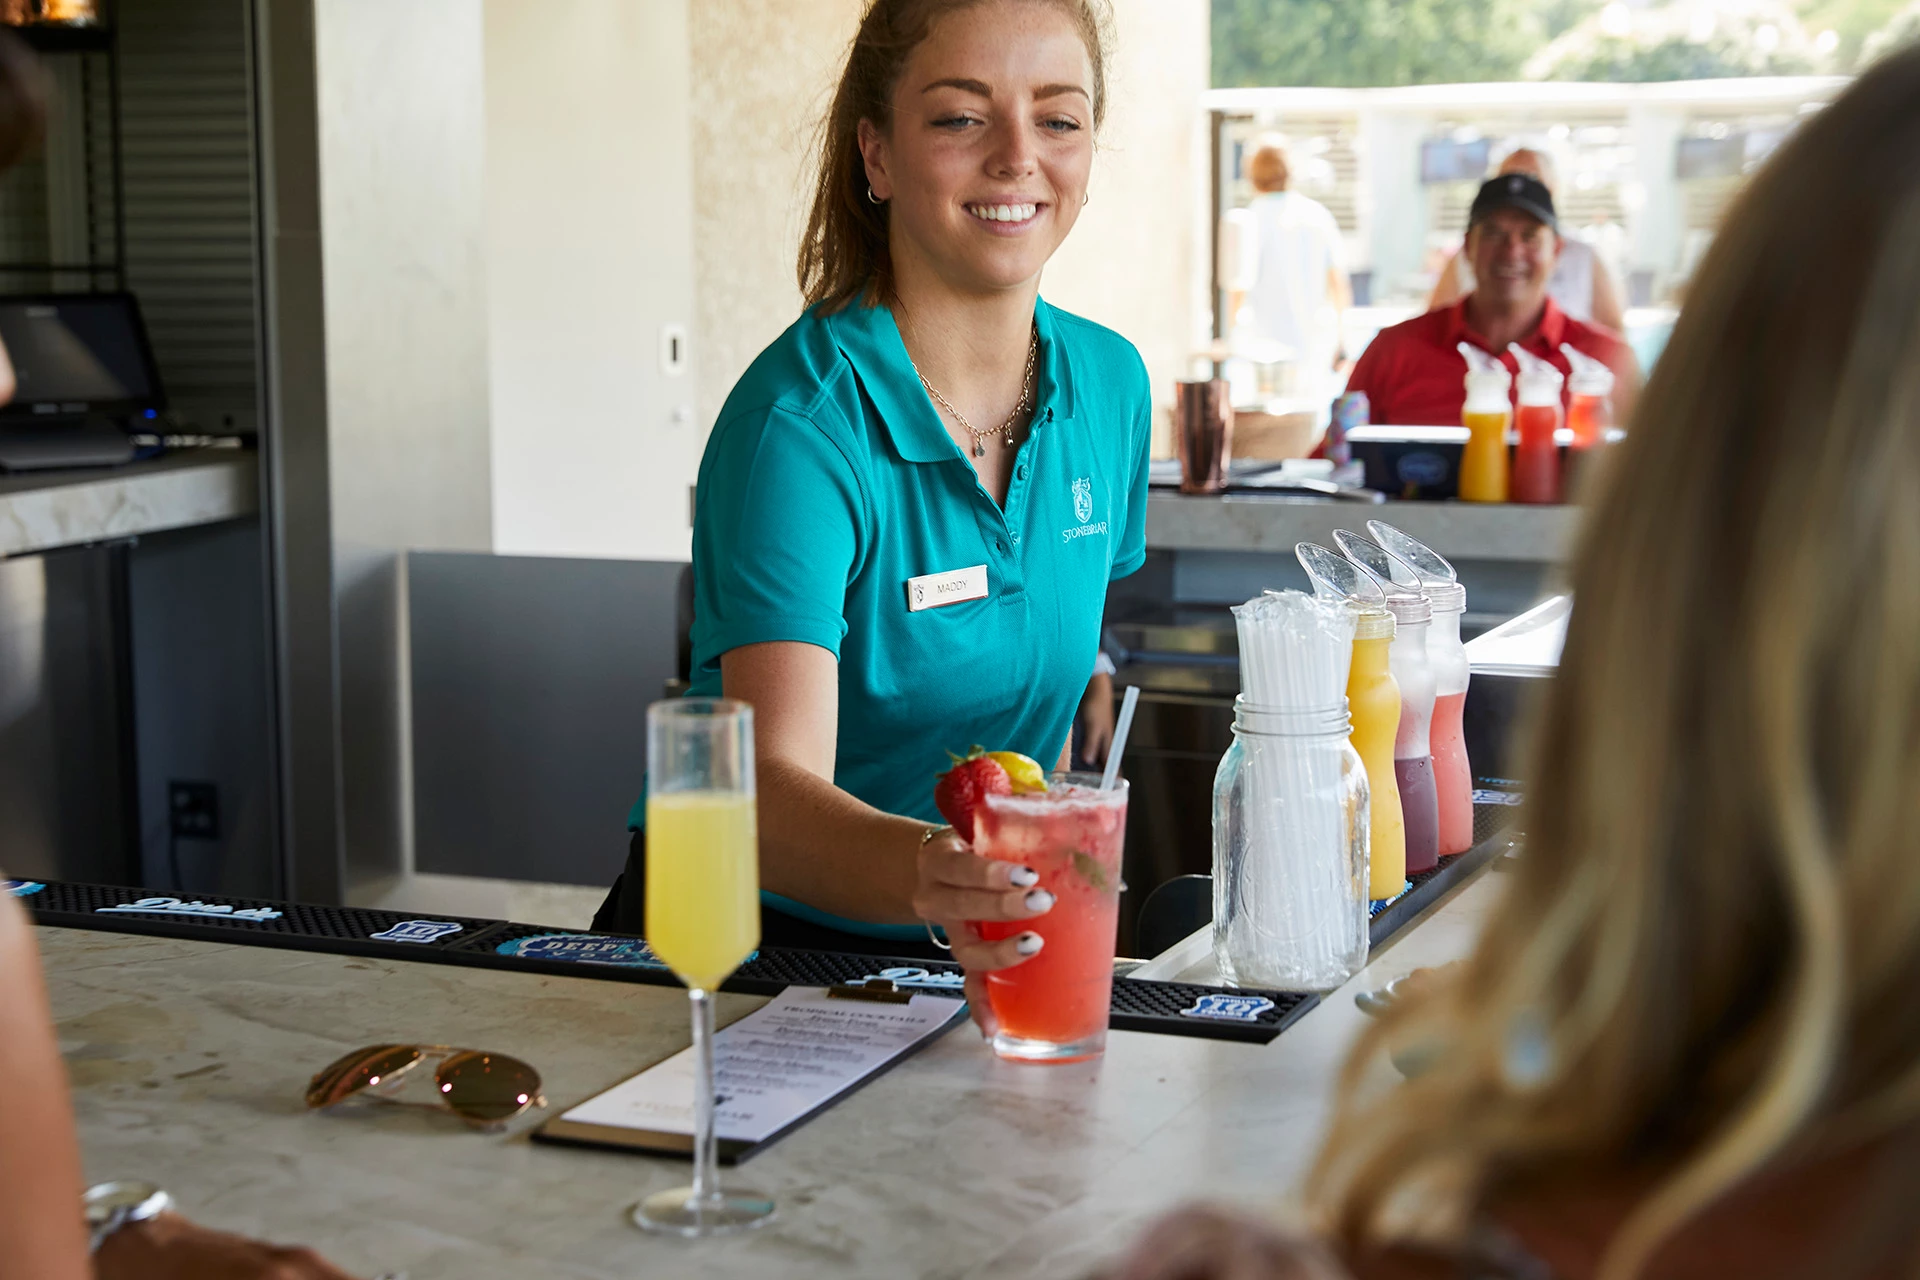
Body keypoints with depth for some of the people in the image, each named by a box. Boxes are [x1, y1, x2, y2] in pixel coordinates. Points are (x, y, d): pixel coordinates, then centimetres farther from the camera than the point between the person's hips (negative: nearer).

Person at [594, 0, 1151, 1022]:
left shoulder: (1109, 384, 2)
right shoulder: (798, 426, -19)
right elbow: (771, 787, -30)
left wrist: (1032, 897, 8)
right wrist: (924, 869, -50)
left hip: (973, 949, 5)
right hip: (749, 940, -4)